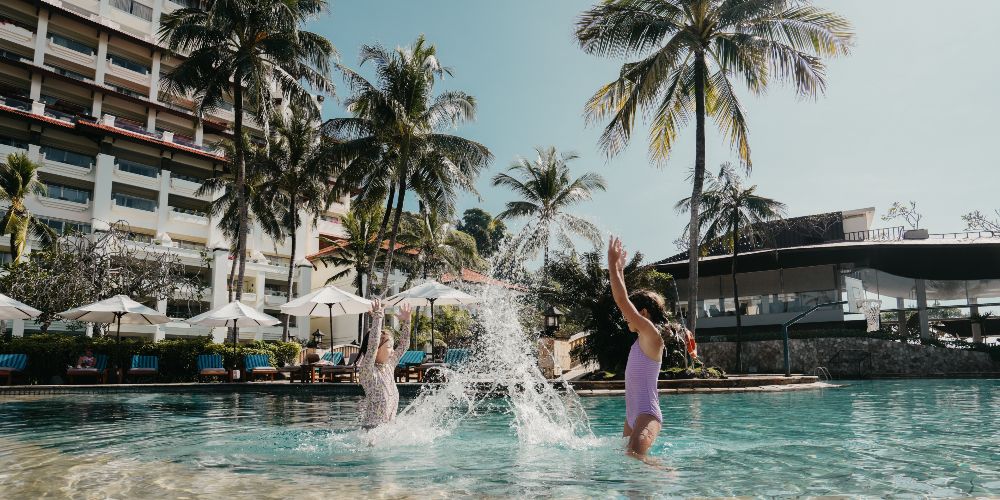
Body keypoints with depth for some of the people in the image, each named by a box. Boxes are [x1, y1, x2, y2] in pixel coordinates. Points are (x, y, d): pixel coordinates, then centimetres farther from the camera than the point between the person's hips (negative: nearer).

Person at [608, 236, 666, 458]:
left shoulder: (652, 336, -10)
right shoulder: (641, 338, 14)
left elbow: (622, 302, -17)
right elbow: (624, 301, 24)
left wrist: (613, 265, -12)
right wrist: (619, 270, 28)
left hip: (647, 415, -11)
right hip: (632, 415, 11)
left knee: (635, 456, -30)